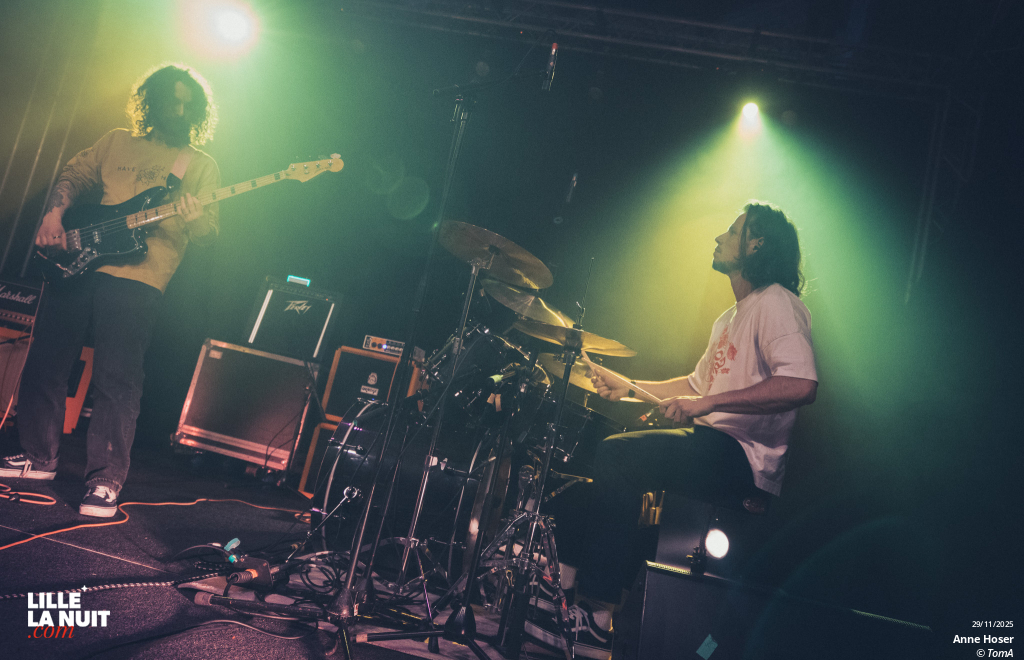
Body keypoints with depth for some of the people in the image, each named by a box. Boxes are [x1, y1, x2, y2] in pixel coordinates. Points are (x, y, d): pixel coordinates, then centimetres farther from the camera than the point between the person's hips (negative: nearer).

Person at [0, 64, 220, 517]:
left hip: (137, 279, -4)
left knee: (116, 380, -8)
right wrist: (54, 213, 0)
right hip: (77, 261, 4)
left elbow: (209, 234, 1)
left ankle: (105, 480, 0)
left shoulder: (202, 166, 9)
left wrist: (195, 218, -22)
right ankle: (39, 456, 26)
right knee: (45, 364, 9)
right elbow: (73, 176, 19)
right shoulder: (117, 141, 18)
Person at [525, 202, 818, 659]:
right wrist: (630, 386, 19)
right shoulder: (731, 317, 22)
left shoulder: (777, 303, -10)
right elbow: (698, 383, 28)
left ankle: (596, 617, -17)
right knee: (592, 448, 8)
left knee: (619, 455, -26)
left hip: (745, 458, -10)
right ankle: (568, 577, 12)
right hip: (712, 446, 10)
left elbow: (802, 385, -26)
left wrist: (708, 404, -27)